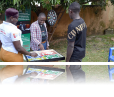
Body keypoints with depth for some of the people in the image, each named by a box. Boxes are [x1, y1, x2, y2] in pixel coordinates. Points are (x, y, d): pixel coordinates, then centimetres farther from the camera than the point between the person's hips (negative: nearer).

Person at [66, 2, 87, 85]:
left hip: (74, 56, -9)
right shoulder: (83, 22, 3)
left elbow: (71, 46, -22)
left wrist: (67, 60, -16)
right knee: (80, 74, 21)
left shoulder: (72, 26, -23)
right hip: (81, 53, 9)